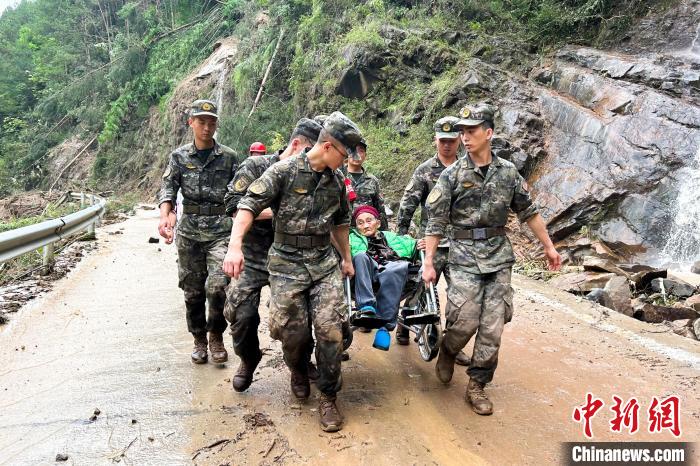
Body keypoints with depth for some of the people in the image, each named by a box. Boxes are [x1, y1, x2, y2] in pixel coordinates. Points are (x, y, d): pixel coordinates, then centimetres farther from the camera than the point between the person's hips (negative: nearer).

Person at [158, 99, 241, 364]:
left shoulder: (229, 157, 4)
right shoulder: (179, 156, 7)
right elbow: (168, 188, -1)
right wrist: (165, 216, -19)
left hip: (221, 229, -2)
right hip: (189, 230, 2)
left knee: (217, 286, -15)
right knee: (193, 290, 9)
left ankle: (216, 335, 9)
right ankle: (199, 340, 26)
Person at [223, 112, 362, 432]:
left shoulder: (336, 180, 8)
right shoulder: (284, 171, -9)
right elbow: (249, 204, -15)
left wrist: (347, 258, 26)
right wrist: (234, 246, -28)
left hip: (324, 262, 4)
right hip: (287, 263, -3)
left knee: (330, 328, -7)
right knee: (293, 332, 1)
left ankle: (328, 397, 9)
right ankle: (299, 372, 35)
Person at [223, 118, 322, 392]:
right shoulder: (256, 167, -7)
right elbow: (233, 206, -16)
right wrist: (276, 211, -21)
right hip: (253, 259, -3)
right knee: (241, 315, -5)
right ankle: (248, 359, 24)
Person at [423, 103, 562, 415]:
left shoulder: (508, 172, 5)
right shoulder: (452, 175, -4)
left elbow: (528, 212, 14)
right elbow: (436, 221, -5)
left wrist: (549, 246, 15)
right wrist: (428, 261, -9)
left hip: (499, 256, 3)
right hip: (465, 256, -3)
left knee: (492, 328, 2)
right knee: (466, 321, -10)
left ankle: (477, 386, 15)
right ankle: (447, 351, 24)